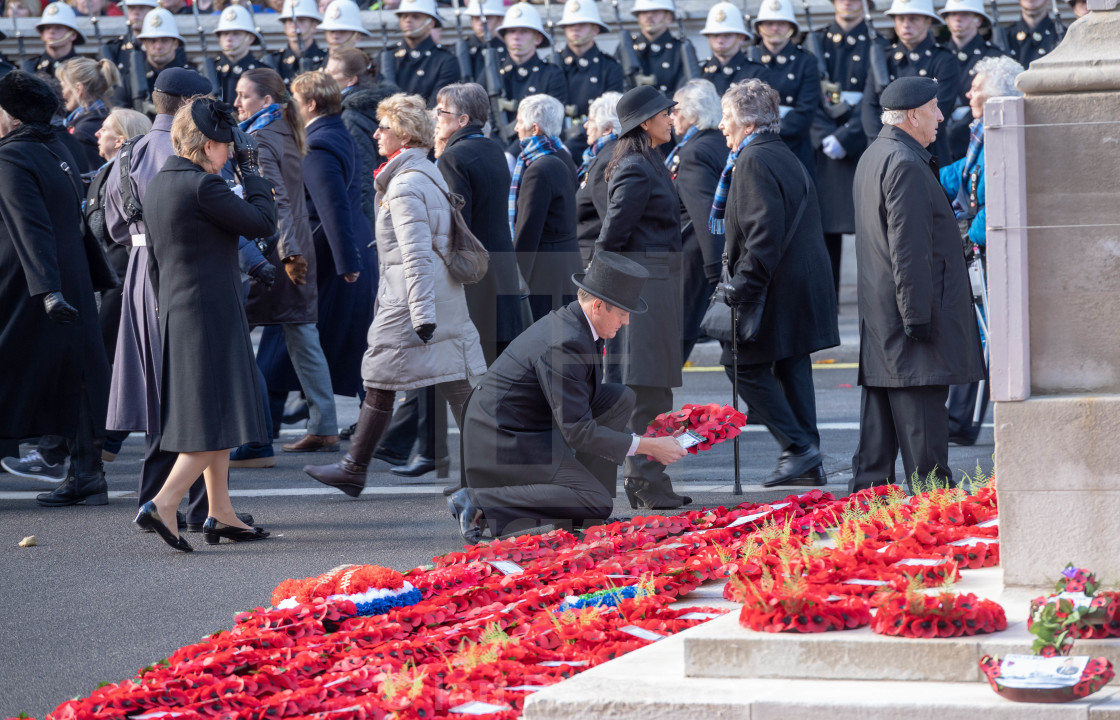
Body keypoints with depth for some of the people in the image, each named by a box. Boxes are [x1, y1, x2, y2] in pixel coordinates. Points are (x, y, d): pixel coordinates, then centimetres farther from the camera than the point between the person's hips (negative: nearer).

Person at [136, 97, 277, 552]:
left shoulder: (158, 185, 11)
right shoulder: (203, 185, -18)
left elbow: (154, 260, 17)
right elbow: (262, 222, -13)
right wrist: (251, 170, -2)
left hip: (177, 311, 10)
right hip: (212, 313, -10)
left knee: (215, 416, 16)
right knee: (217, 418, -6)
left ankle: (220, 515, 19)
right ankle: (163, 505, -15)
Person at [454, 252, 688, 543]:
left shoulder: (572, 321, 4)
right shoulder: (565, 344, -26)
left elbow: (584, 399, 18)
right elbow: (578, 431, -24)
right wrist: (648, 446, -18)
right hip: (504, 440, -10)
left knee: (621, 398, 7)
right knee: (596, 505, -17)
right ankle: (479, 503, -16)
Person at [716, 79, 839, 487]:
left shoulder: (754, 161, -14)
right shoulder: (784, 157, 17)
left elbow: (765, 231, -23)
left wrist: (743, 284, -21)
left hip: (777, 286, -10)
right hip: (803, 283, 10)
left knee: (746, 364, -2)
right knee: (791, 366, 11)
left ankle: (798, 446, -6)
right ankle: (808, 464, 12)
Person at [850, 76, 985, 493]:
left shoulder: (873, 158, 17)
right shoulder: (906, 165, -17)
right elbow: (908, 250, -21)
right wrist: (918, 315, -20)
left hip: (878, 311, 10)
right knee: (922, 410, -8)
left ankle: (868, 489, 13)